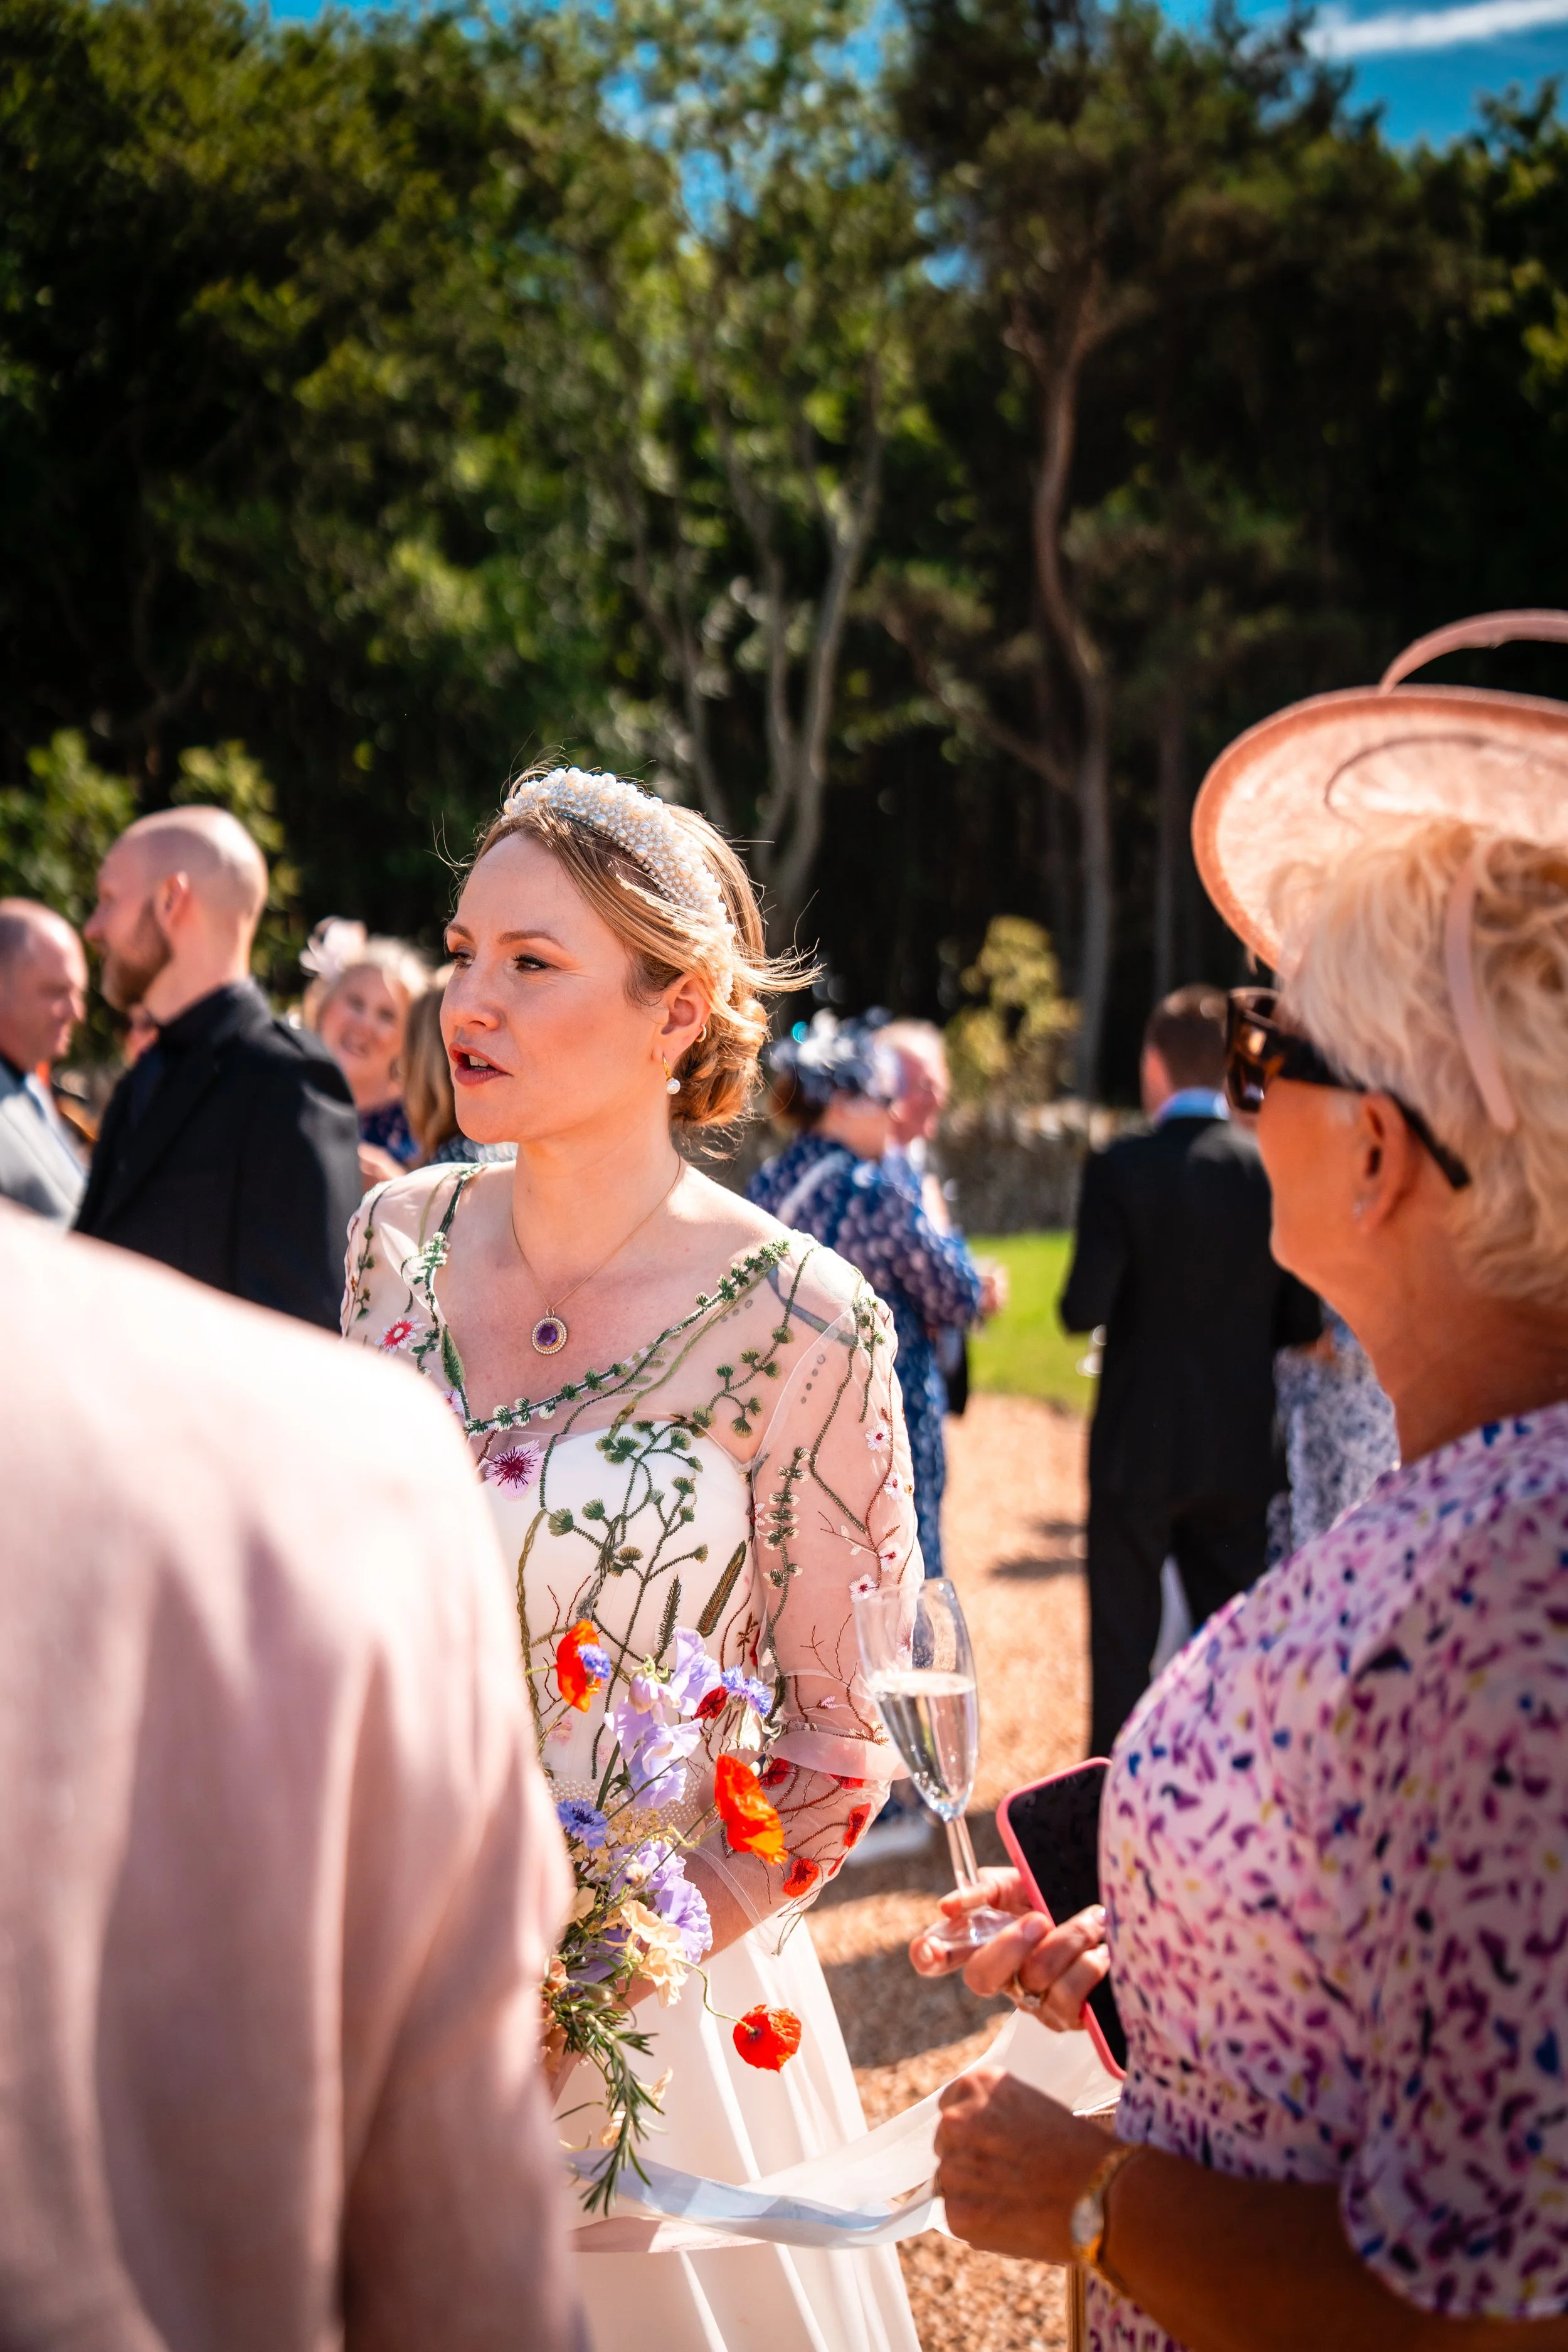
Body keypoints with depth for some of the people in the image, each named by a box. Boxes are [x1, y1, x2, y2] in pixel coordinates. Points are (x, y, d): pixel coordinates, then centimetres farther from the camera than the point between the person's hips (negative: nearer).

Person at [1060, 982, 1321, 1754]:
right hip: (1241, 1448, 3)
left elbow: (1084, 1308, -16)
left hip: (1139, 1438, -3)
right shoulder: (1272, 1168, -3)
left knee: (1123, 1634, 6)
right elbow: (1302, 1322, 0)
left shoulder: (1120, 1169, -13)